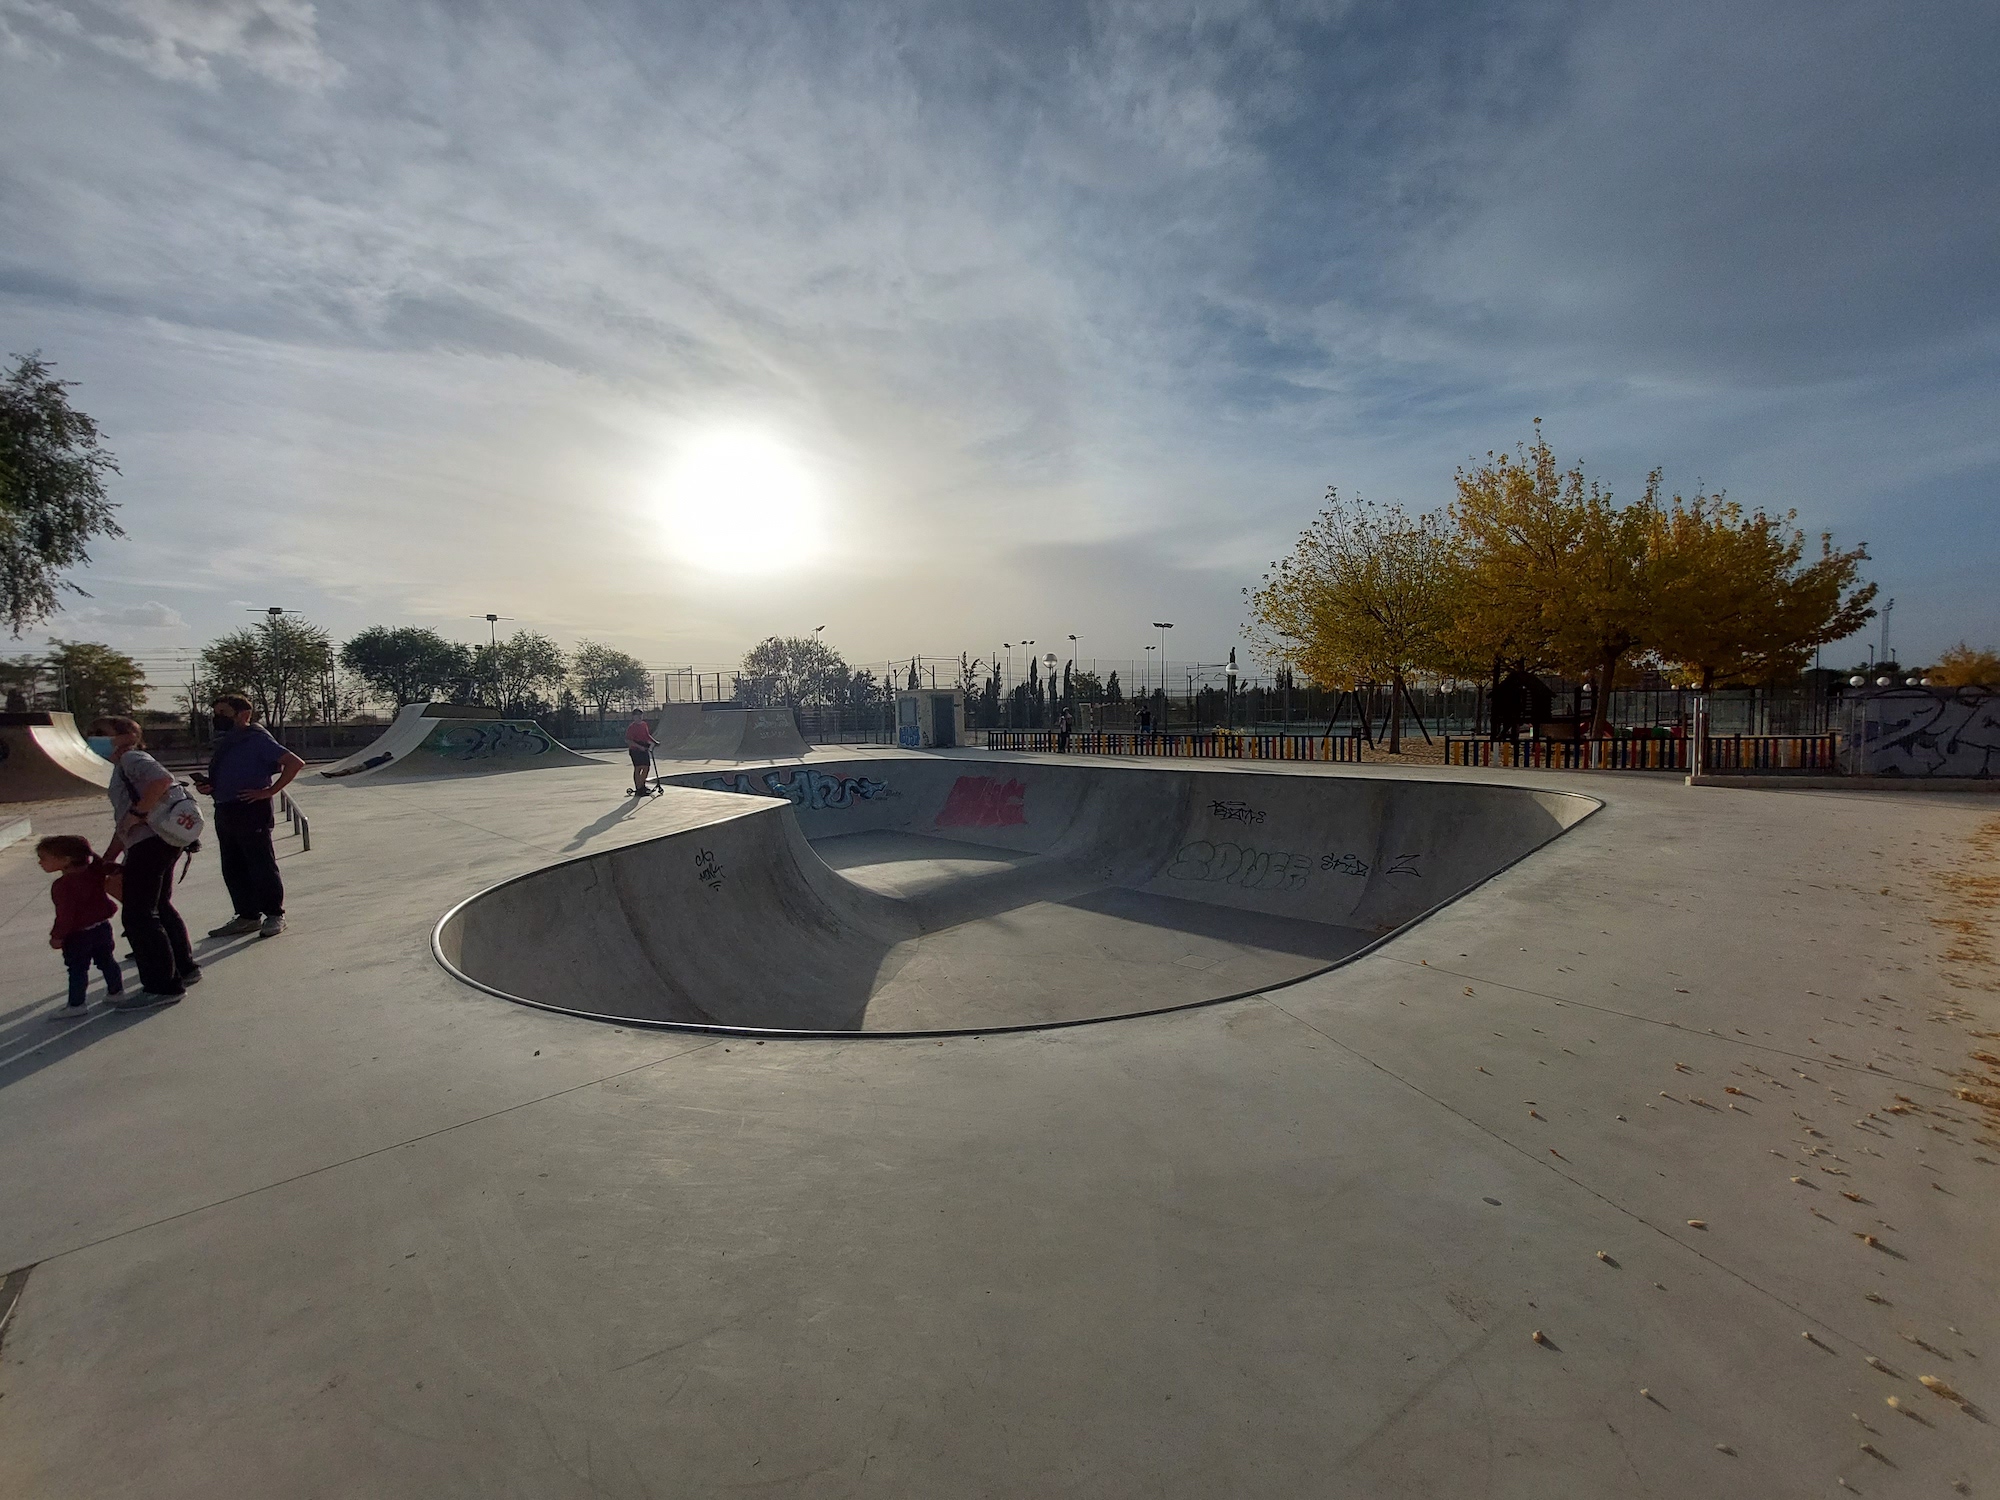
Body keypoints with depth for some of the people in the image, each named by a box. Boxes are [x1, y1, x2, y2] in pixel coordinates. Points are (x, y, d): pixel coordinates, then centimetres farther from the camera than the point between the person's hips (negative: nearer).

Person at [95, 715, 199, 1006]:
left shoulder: (131, 759, -5)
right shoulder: (122, 768, 25)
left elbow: (162, 779, -29)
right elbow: (123, 826, 28)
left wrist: (137, 813, -23)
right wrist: (106, 859, 26)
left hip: (150, 842, -11)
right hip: (159, 842, 11)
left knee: (138, 916, -7)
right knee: (159, 907, 21)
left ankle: (162, 986, -3)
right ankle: (184, 968, 31)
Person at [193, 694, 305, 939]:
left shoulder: (257, 739, -10)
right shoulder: (223, 743, 16)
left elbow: (295, 763, -18)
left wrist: (269, 791, -18)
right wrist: (205, 787, 6)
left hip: (252, 811, -9)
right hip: (224, 812, 9)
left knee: (262, 866, -2)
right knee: (232, 869, 12)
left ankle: (275, 915, 8)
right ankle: (247, 916, 22)